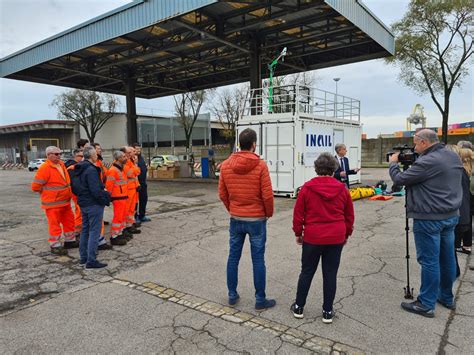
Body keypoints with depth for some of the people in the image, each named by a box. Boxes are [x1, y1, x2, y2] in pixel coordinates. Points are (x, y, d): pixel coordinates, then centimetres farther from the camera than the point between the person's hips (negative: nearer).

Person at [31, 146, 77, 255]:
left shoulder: (61, 164, 7)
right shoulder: (45, 167, -17)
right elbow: (35, 186, -16)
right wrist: (47, 193, -3)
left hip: (65, 201, 8)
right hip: (53, 203, -8)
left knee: (69, 221, 17)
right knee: (55, 224, 1)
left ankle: (70, 241, 31)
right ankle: (55, 246, 12)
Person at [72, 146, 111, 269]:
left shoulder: (78, 170, 11)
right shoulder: (91, 170, -19)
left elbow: (75, 188, 16)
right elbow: (96, 190, -23)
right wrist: (105, 199, -10)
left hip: (83, 204, 10)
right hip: (94, 204, -10)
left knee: (85, 230, 18)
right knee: (94, 232, -4)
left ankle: (83, 258, 27)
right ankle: (91, 261, -1)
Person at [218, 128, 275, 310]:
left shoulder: (226, 165, -1)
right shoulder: (260, 165, -13)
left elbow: (222, 194, 4)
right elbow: (267, 195, -13)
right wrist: (269, 213, 5)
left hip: (235, 219, 4)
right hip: (256, 219, -3)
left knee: (233, 257, 14)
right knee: (258, 259, 6)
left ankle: (232, 295, 26)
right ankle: (260, 299, 17)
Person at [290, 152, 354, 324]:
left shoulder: (307, 188, -7)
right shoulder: (342, 189, 0)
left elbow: (298, 214, -4)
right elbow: (349, 215, 8)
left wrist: (298, 233, 9)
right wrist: (346, 234, 21)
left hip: (312, 237, -1)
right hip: (336, 238, 1)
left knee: (307, 272, 12)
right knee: (330, 274, 10)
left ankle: (299, 307, 23)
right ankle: (328, 312, 20)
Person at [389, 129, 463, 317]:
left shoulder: (427, 162, -21)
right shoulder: (454, 157, 7)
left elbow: (399, 179, -14)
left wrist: (393, 163, 4)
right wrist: (412, 164, 11)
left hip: (429, 219, -9)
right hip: (451, 215, 9)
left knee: (429, 261, 0)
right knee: (447, 258, 18)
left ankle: (426, 304, 11)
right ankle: (447, 297, 32)